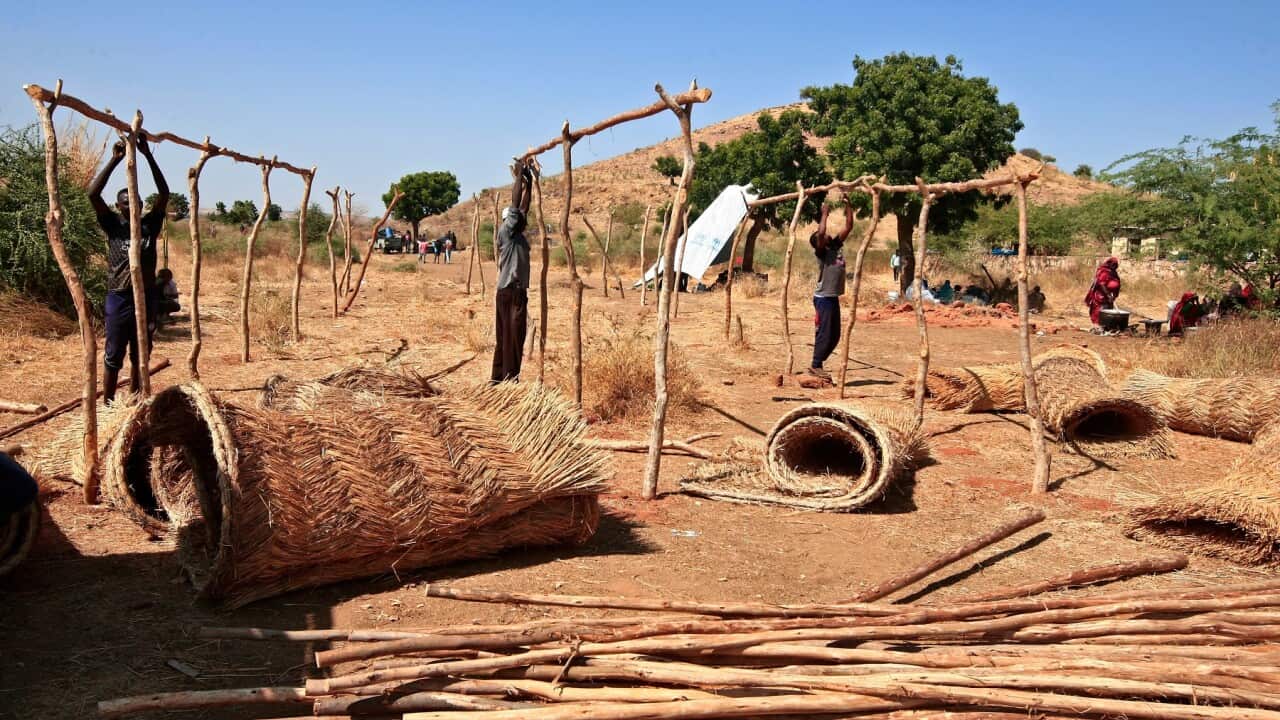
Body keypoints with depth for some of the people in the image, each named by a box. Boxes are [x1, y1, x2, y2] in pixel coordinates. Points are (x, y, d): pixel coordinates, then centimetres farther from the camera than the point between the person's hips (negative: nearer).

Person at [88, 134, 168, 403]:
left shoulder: (150, 224, 5)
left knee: (140, 356, 12)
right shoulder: (112, 225, 0)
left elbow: (164, 193, -4)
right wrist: (115, 160, -18)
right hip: (119, 298, -3)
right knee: (113, 358, 4)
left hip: (147, 297, 3)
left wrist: (148, 155, -11)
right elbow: (93, 193, -13)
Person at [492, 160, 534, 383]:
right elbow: (514, 204, -12)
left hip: (519, 291, 9)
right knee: (510, 339, -6)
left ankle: (499, 379, 17)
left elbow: (524, 206, 18)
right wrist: (518, 176, -6)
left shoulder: (518, 235, 15)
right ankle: (508, 381, -2)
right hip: (508, 292, -9)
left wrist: (529, 181, 15)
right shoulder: (505, 232, -7)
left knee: (511, 339, 11)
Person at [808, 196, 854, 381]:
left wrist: (847, 204, 8)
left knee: (834, 336, 12)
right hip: (823, 298, -8)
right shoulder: (821, 251, -9)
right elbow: (821, 232, -27)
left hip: (834, 297, 8)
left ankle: (817, 364, 20)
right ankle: (815, 366, 5)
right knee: (824, 334, -5)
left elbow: (849, 226, 12)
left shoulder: (837, 246, 11)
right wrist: (825, 213, -14)